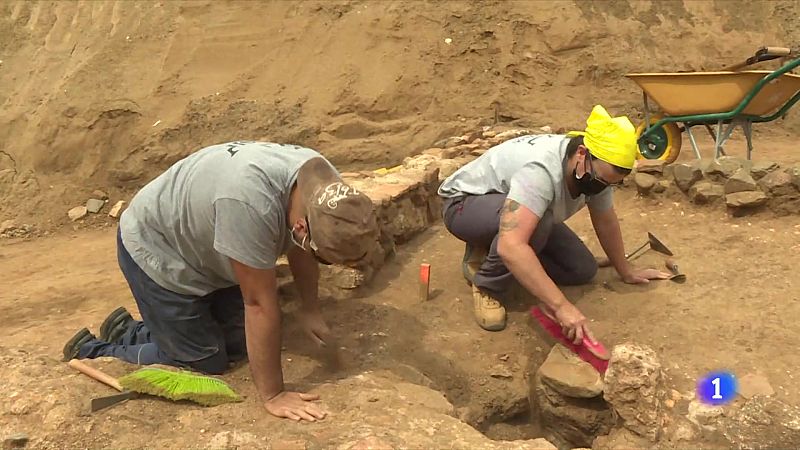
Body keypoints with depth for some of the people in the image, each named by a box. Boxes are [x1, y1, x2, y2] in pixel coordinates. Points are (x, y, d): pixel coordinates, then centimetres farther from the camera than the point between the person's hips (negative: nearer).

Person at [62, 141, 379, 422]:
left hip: (203, 248, 7)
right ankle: (94, 353, 18)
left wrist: (310, 309, 10)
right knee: (204, 363, -3)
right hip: (154, 249, -7)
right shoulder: (251, 203, -43)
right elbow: (260, 304, -34)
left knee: (238, 345, 9)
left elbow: (298, 249, 2)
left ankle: (130, 331, 28)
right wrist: (273, 395, -25)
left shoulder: (321, 183, -19)